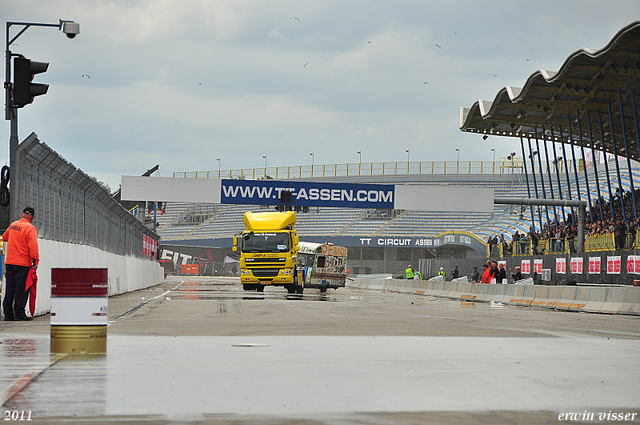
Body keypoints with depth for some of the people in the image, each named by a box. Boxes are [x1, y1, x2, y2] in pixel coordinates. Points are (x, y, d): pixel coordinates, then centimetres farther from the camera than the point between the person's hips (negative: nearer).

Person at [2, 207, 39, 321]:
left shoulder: (13, 225, 10)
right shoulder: (30, 228, -11)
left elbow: (5, 237, 27)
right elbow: (33, 246, -18)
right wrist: (35, 260, -12)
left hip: (9, 262, 6)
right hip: (22, 262, -6)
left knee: (10, 289, 9)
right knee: (21, 289, -4)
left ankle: (8, 313, 10)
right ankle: (19, 313, -7)